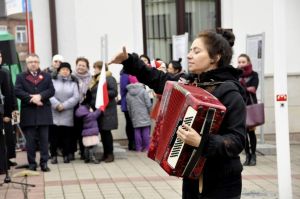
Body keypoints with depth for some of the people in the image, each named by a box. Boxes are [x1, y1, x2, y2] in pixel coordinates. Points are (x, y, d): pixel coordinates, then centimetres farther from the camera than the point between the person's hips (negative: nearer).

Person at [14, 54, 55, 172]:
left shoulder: (46, 76, 12)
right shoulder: (21, 77, 8)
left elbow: (51, 90, 1)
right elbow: (17, 91, -6)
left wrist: (40, 96, -16)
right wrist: (31, 98, -17)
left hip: (44, 113, 1)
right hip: (28, 113, -1)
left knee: (44, 139, 2)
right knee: (30, 140, 2)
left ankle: (44, 163, 6)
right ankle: (32, 164, 8)